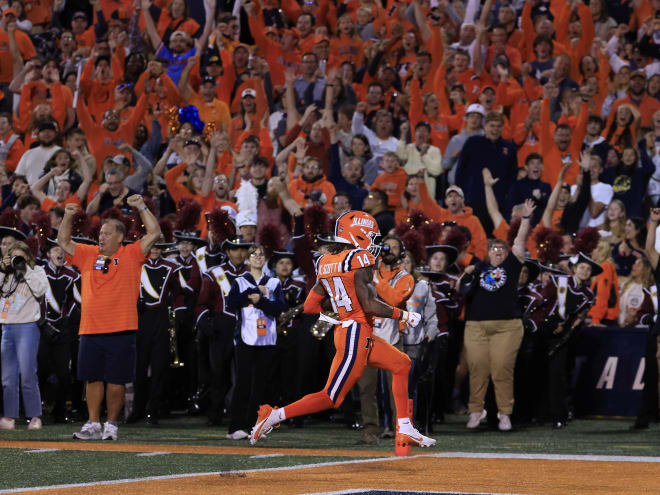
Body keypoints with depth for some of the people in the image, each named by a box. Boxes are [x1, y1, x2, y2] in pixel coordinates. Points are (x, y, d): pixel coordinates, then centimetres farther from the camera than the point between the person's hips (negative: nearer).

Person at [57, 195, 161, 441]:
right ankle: (93, 424, 15)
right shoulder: (88, 255, 12)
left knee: (116, 381, 1)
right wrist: (68, 217, 6)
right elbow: (63, 242, 18)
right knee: (93, 378, 7)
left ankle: (111, 424, 12)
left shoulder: (131, 255, 2)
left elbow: (154, 233, -4)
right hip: (90, 331, 4)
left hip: (120, 332, -3)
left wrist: (141, 207, -6)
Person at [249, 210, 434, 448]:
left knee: (401, 364, 19)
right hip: (356, 334, -9)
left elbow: (310, 306, 10)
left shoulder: (327, 263, 10)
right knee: (331, 398, -5)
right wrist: (403, 315, -9)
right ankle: (273, 416, -3)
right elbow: (370, 305, -20)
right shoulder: (360, 260, -14)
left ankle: (405, 429, 17)